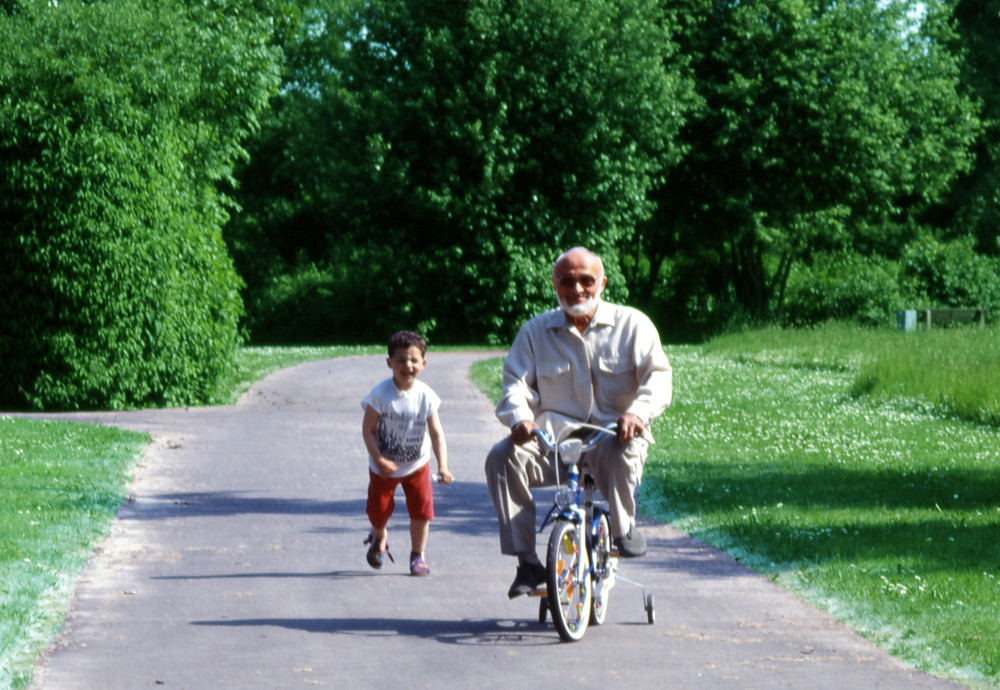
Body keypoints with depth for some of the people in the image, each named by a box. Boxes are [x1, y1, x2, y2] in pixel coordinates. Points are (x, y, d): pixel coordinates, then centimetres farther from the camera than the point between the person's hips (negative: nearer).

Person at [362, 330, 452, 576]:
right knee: (379, 509, 8)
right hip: (384, 465, -1)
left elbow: (436, 433, -14)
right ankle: (379, 538, 43)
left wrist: (443, 466, -25)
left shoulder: (425, 395, -15)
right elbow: (368, 429, -15)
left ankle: (417, 555, 16)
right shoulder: (380, 394, -20)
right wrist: (379, 460, -25)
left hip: (416, 464, 1)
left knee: (422, 508, -4)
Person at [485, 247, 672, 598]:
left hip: (612, 436, -3)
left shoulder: (632, 324, 7)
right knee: (502, 457, -26)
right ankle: (527, 562, -22)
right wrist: (520, 417, -19)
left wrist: (638, 411, -25)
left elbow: (658, 375, -3)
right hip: (553, 438, 3)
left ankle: (624, 528, -13)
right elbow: (517, 383, 6)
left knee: (617, 452, -40)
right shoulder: (536, 331, 14)